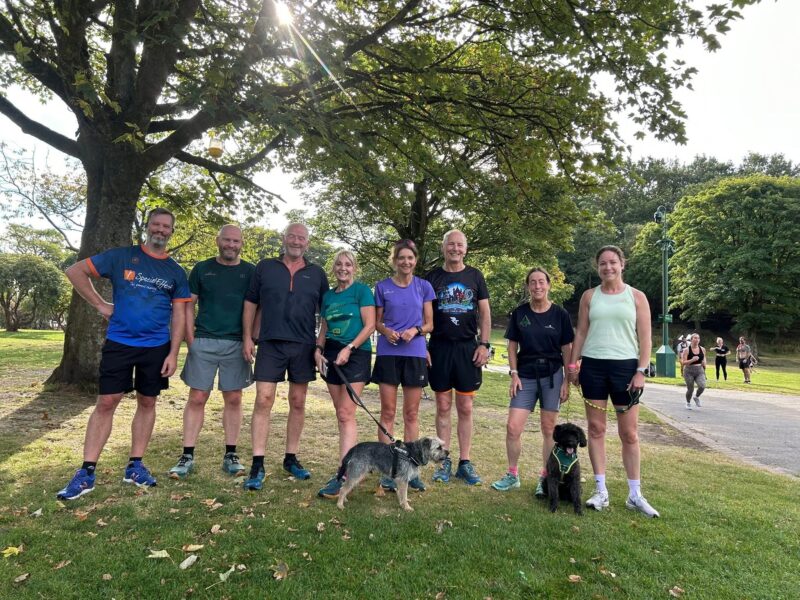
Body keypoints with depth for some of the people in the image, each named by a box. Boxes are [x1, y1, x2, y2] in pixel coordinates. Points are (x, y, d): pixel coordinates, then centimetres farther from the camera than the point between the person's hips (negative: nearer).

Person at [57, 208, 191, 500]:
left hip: (157, 347, 2)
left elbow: (178, 315, 3)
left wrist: (173, 353, -4)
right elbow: (75, 271, 4)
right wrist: (100, 304, -2)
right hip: (119, 343, -2)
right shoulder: (121, 256, 1)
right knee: (106, 403, -2)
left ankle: (135, 465, 20)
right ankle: (87, 472, 6)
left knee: (147, 403, 8)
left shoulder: (175, 272, 5)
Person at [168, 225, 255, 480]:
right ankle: (187, 456, 10)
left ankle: (230, 455, 14)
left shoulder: (250, 271, 6)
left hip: (236, 344, 0)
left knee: (233, 399, 5)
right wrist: (190, 339, -2)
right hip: (204, 342, 0)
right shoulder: (202, 268, 7)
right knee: (197, 398, 1)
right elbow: (188, 305, 8)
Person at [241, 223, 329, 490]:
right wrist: (247, 338, 1)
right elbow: (250, 303, 8)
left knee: (298, 403, 8)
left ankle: (291, 458, 22)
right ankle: (257, 465, 0)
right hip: (270, 344, -1)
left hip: (304, 347, 2)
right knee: (263, 401, -7)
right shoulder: (265, 267, 7)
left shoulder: (317, 273, 8)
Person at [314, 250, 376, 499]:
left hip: (355, 355, -6)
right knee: (341, 415, 8)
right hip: (332, 355, 6)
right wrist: (318, 349, 2)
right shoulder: (328, 296, 14)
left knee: (346, 414, -13)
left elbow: (369, 325, -9)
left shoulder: (362, 290, -3)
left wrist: (348, 348, -16)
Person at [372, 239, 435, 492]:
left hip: (415, 353, 1)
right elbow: (377, 322, 8)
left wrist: (415, 330, -14)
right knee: (388, 412, 1)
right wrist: (386, 331, -13)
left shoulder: (424, 286, 5)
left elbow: (430, 323, 6)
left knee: (412, 414, 7)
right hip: (388, 353, 0)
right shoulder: (383, 287, 4)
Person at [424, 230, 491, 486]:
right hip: (439, 348, 0)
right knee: (443, 406, 5)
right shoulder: (433, 277, 5)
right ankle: (444, 462, 16)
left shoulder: (474, 276, 7)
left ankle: (465, 462, 16)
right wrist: (422, 346, -3)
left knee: (465, 408, 5)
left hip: (468, 348, 1)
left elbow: (485, 313, 7)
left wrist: (484, 344, -2)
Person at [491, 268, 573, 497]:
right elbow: (512, 345, 6)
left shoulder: (560, 314, -1)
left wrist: (567, 381, -2)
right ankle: (512, 475, 16)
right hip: (525, 376, 1)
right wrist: (514, 374, -2)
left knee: (548, 429, 7)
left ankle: (545, 478, 22)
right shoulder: (519, 313, 2)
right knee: (512, 428, -3)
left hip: (552, 376, -1)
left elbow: (567, 349, 1)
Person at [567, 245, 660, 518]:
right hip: (593, 365, 1)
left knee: (629, 433, 3)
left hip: (625, 366, -1)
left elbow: (645, 338, 2)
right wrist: (573, 365, 3)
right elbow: (580, 334, 10)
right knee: (596, 428, 4)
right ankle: (601, 491, 13)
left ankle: (635, 495, 15)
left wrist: (641, 371, -7)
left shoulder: (636, 297, 4)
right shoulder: (589, 296, 8)